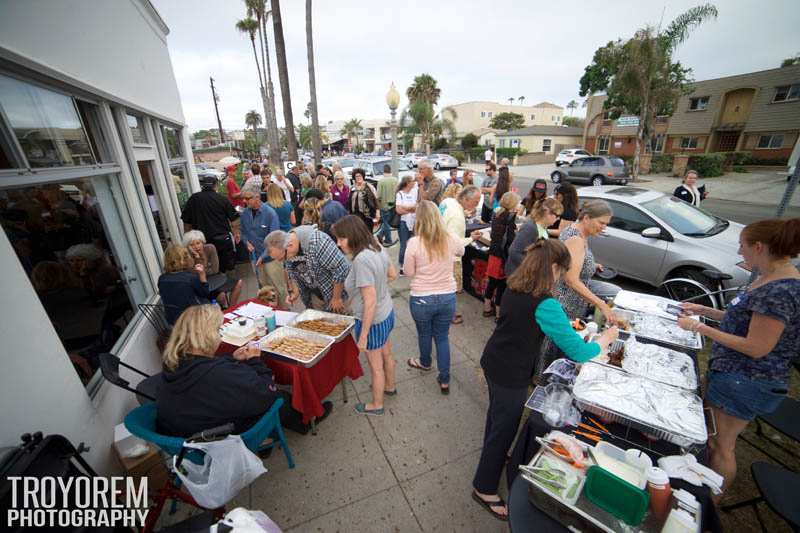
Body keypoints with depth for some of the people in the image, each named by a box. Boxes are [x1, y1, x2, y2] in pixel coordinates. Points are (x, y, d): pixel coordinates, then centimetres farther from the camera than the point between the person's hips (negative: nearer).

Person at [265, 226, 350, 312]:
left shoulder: (317, 242, -34)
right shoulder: (286, 250, -10)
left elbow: (341, 268, -31)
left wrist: (337, 298, -21)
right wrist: (294, 291, -5)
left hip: (332, 291, -6)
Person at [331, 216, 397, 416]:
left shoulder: (361, 260, -31)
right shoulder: (377, 248, -6)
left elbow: (370, 302, -29)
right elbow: (393, 275, 9)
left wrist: (363, 335, -20)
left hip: (373, 320, -8)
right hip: (387, 313, 8)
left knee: (376, 366, 16)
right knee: (386, 354, 30)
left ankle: (376, 405, 40)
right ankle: (390, 386, 55)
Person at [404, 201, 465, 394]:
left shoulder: (414, 242, -17)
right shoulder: (450, 240, -7)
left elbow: (408, 272, -6)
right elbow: (462, 251, 17)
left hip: (421, 299, -2)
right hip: (447, 297, 2)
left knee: (424, 334, 23)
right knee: (442, 337, 19)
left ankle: (425, 363, 51)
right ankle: (444, 380, 28)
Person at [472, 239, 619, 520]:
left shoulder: (514, 287, -3)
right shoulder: (545, 305, -28)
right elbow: (578, 352, -20)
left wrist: (562, 326, 13)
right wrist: (606, 338, -1)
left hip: (492, 363, 8)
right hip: (511, 376, -8)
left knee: (497, 413, 31)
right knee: (504, 431, 13)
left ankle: (492, 457, 58)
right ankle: (484, 489, 35)